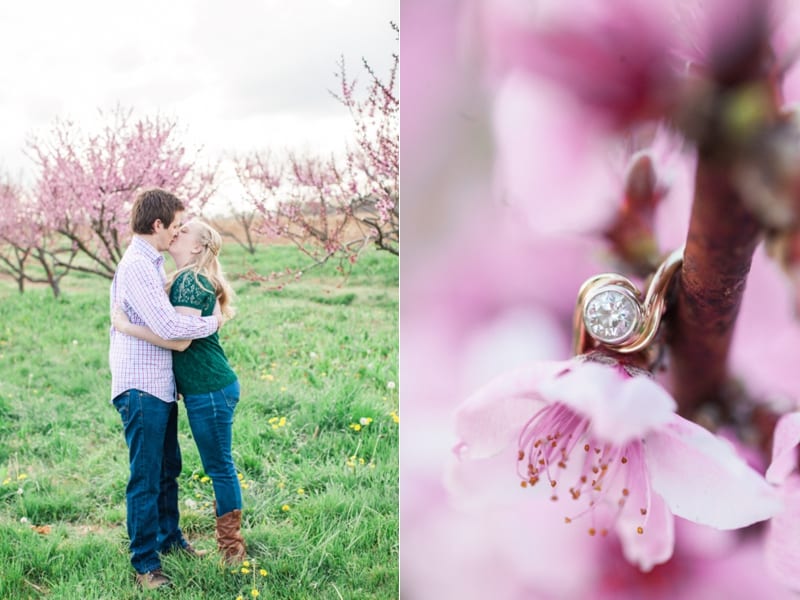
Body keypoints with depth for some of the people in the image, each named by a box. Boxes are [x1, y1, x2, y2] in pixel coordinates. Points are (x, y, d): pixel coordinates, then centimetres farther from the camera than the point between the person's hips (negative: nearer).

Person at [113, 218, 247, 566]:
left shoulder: (191, 280, -15)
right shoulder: (185, 279, 15)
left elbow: (179, 339, -23)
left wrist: (127, 327, -18)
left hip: (210, 390, -10)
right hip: (203, 389, 10)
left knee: (219, 467, 2)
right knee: (219, 466, 17)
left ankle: (232, 549, 15)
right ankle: (229, 543, 29)